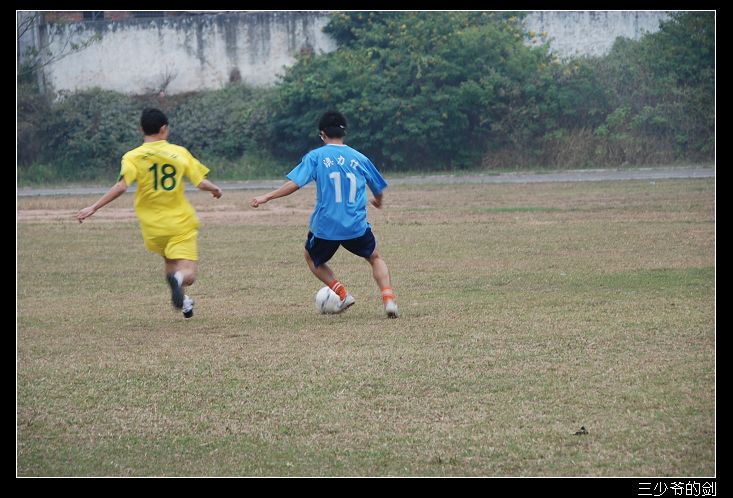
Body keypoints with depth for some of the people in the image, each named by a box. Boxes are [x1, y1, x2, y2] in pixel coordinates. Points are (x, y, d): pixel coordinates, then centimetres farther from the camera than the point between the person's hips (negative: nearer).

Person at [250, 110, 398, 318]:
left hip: (325, 227, -2)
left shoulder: (315, 156, -3)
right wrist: (378, 201, 41)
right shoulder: (360, 158, 6)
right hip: (357, 226, 2)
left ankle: (343, 294, 9)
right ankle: (388, 299, -1)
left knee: (312, 259, 27)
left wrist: (267, 197, -4)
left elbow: (294, 183, -12)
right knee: (375, 258, 23)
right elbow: (379, 189, 18)